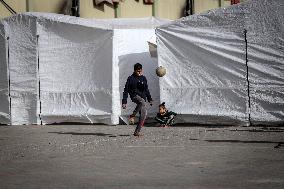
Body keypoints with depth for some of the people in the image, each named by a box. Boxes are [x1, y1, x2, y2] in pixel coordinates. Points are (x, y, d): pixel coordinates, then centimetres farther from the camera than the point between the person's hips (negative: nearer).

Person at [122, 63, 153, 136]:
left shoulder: (143, 78, 13)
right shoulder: (131, 78, -1)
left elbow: (146, 90, 24)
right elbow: (126, 90, -2)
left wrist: (150, 99, 21)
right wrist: (124, 102, -7)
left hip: (142, 97, 5)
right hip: (135, 95, -5)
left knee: (143, 114, -8)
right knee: (142, 102, -39)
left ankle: (137, 131, -2)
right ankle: (132, 115, -24)